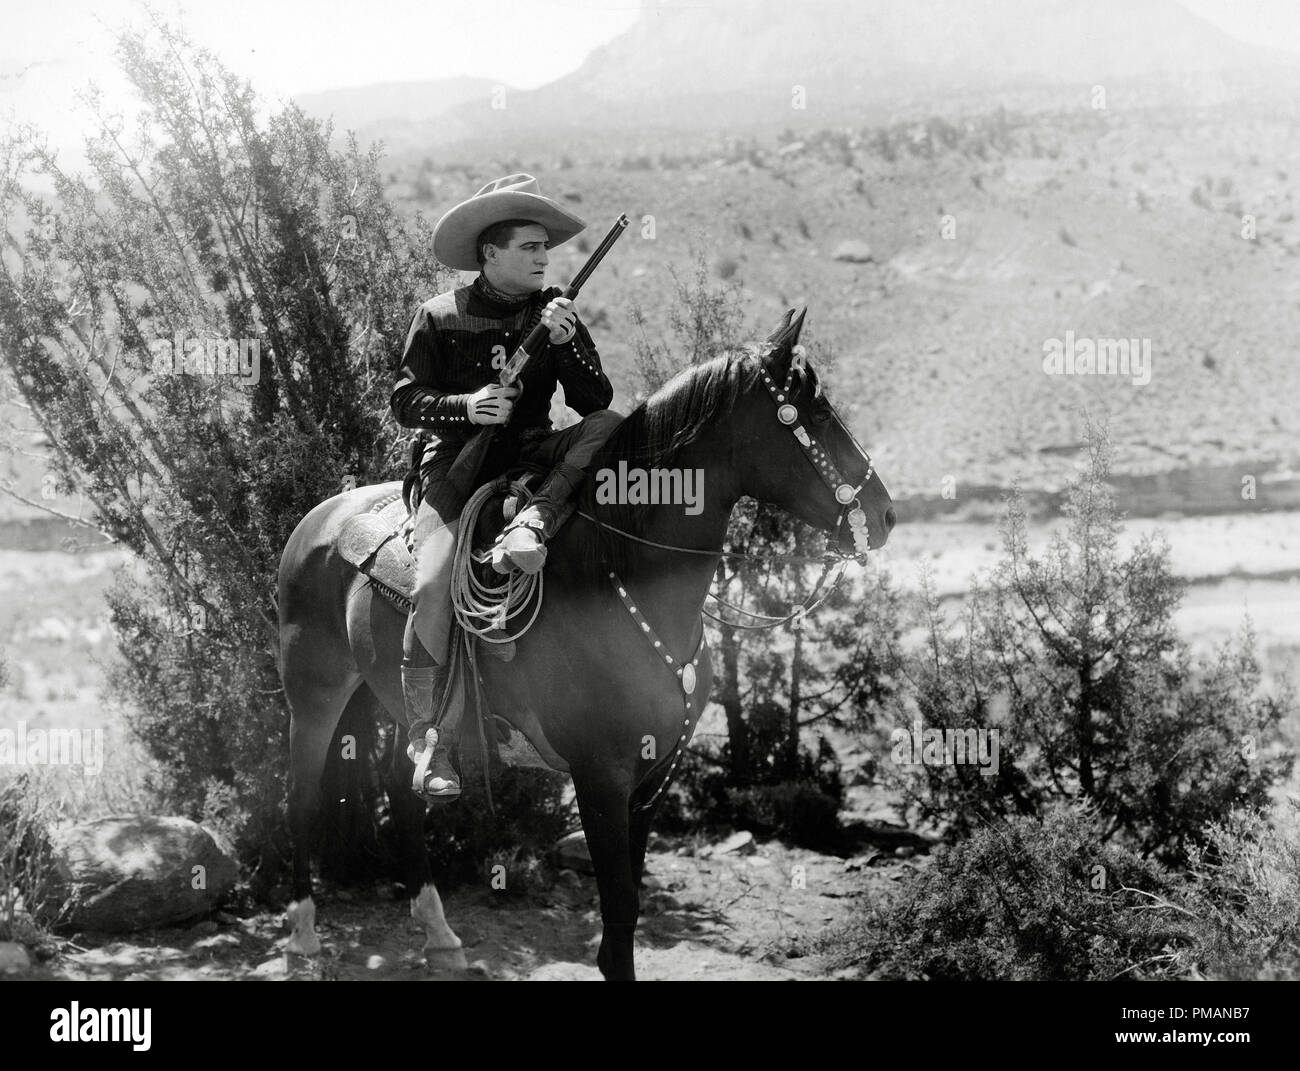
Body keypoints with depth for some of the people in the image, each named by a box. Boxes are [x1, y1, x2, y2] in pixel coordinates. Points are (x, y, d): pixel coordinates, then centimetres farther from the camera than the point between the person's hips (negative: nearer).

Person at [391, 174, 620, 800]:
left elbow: (596, 403, 1)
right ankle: (428, 742, -14)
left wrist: (567, 344, -16)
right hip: (456, 464, -3)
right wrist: (464, 406, -21)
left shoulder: (553, 314, 8)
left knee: (610, 427, -22)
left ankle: (533, 523, -37)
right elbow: (405, 402, -3)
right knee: (433, 586, -23)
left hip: (532, 455, 3)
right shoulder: (439, 318, 1)